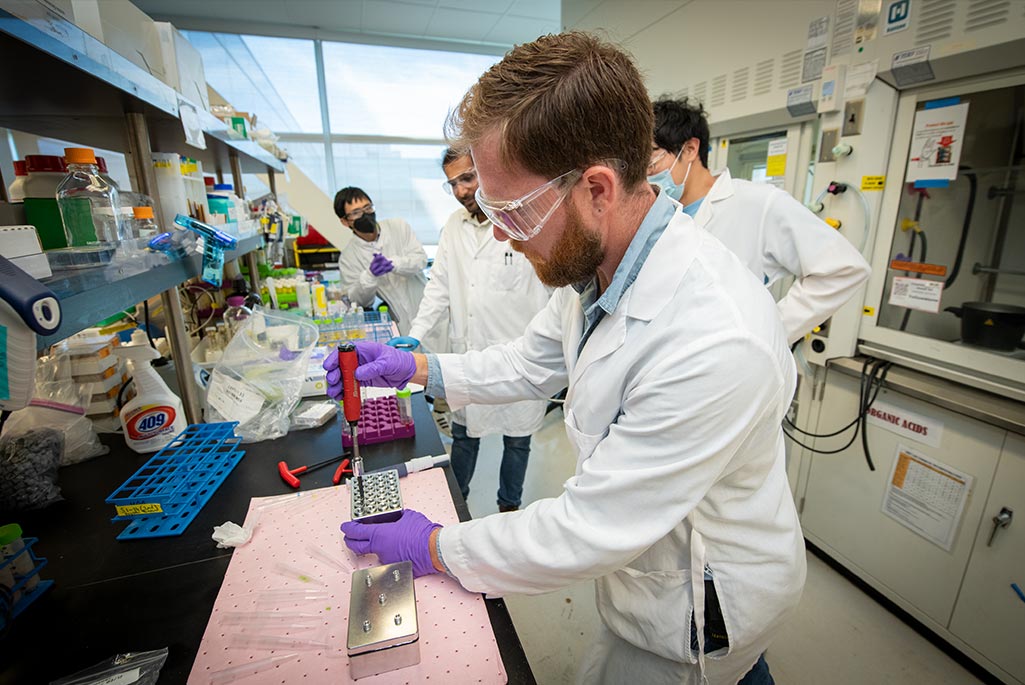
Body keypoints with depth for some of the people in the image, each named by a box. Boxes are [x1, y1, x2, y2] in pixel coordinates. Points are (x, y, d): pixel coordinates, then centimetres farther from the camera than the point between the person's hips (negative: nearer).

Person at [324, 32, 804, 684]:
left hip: (699, 611, -6)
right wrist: (418, 368, -4)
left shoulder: (716, 345, -40)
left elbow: (589, 532, -32)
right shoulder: (592, 264, -11)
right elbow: (534, 362, 5)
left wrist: (434, 547, -17)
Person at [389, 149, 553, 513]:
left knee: (516, 439, 16)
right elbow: (440, 284, 9)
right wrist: (416, 335, -2)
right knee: (463, 434, 20)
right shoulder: (455, 225, 5)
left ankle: (510, 505, 41)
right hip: (468, 355, 5)